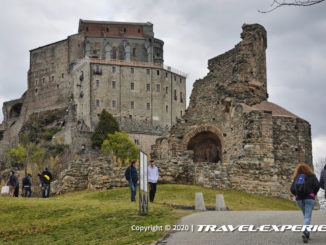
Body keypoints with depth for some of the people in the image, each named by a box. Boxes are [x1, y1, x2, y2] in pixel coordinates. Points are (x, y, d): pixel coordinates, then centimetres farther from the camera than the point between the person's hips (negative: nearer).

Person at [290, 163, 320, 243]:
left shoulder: (296, 178, 12)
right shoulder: (311, 176, 3)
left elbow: (292, 189, 5)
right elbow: (317, 185, -7)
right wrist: (314, 194, 8)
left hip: (299, 199, 4)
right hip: (309, 198, -4)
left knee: (306, 216, 18)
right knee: (307, 217, -6)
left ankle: (307, 234, 16)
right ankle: (305, 233, -26)